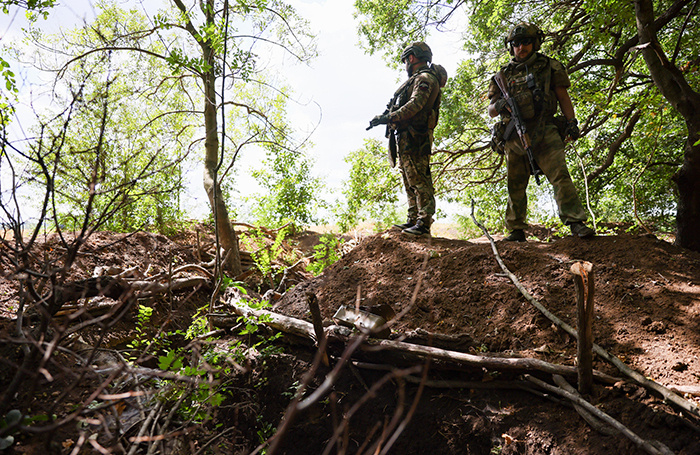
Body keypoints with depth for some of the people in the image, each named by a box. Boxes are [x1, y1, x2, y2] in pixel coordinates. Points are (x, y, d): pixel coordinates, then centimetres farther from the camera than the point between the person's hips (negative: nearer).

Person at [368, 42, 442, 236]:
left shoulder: (424, 78, -6)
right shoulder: (417, 80, 27)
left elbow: (415, 105, -20)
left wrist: (388, 118, -22)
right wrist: (387, 117, 12)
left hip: (414, 138, -11)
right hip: (406, 138, 11)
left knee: (418, 180, -13)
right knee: (410, 182, 10)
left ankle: (423, 224, -15)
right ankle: (413, 220, 14)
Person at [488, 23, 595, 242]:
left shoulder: (549, 66, 13)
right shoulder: (504, 74, 17)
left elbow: (563, 97, 12)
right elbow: (491, 110, 17)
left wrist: (571, 122, -1)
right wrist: (498, 105, -7)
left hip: (543, 132, -2)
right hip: (514, 135, 3)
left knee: (560, 175, -16)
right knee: (515, 185, 5)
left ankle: (576, 222, -18)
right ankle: (516, 230, 14)